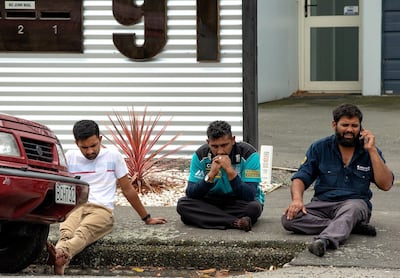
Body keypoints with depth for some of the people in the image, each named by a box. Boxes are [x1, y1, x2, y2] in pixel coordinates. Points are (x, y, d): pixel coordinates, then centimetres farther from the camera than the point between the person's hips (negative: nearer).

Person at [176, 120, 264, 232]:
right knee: (182, 204, -25)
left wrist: (230, 171, -35)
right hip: (211, 201, 3)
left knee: (254, 207, -35)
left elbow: (249, 197, -26)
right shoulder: (200, 155, -11)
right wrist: (211, 174, -30)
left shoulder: (248, 154, -19)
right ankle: (236, 223, -29)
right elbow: (190, 194, -16)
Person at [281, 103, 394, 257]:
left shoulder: (370, 151, 6)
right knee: (289, 219, -27)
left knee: (351, 209, -38)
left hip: (355, 203, -2)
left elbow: (386, 184, -5)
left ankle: (325, 240, -65)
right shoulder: (319, 148, 8)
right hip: (322, 203, 2)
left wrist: (372, 150, -11)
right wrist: (297, 199, -18)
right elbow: (301, 178, 4)